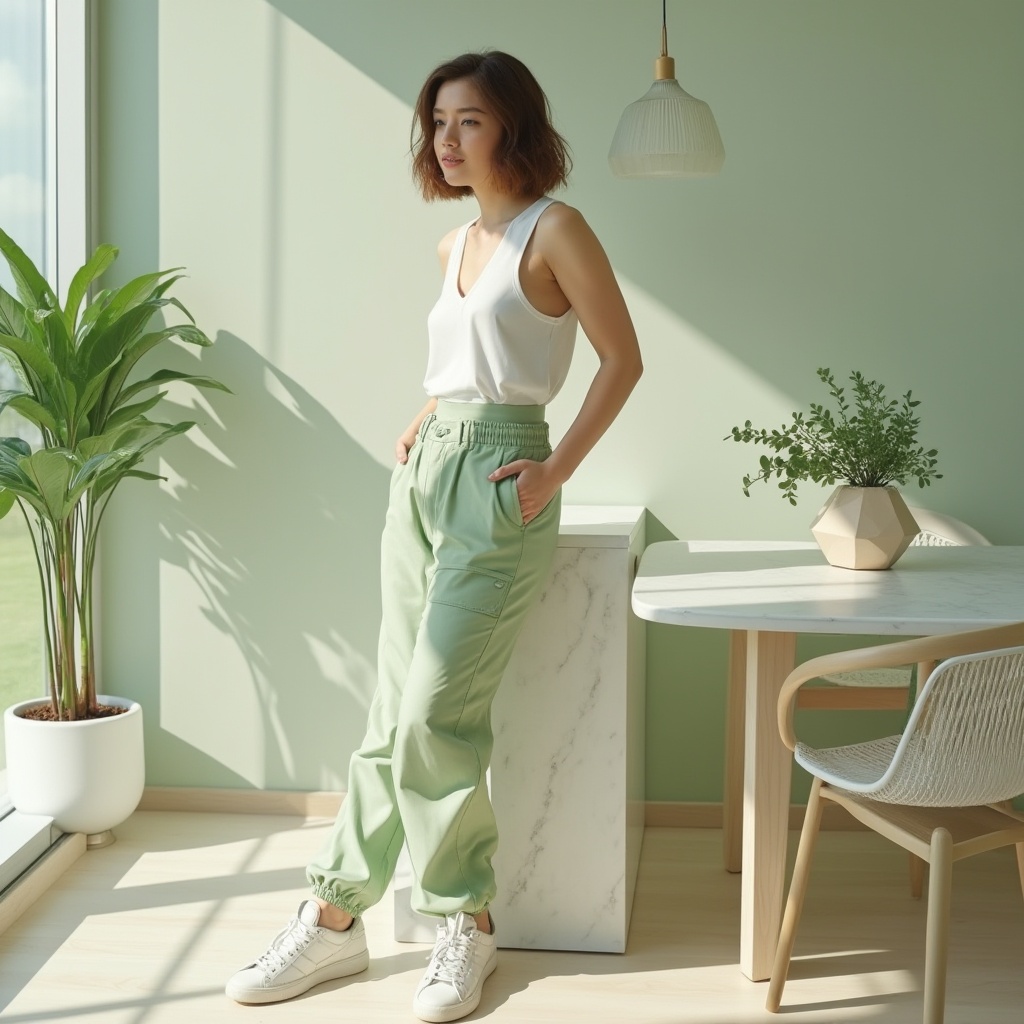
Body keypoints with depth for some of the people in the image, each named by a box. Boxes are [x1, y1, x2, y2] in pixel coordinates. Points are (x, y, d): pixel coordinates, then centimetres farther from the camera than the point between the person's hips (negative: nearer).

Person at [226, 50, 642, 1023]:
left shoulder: (554, 231, -5)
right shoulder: (455, 246, 16)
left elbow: (622, 358, -6)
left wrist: (556, 468, -11)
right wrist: (422, 423, 13)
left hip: (497, 486, -7)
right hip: (423, 475, 7)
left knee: (433, 716, -9)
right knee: (394, 712, 8)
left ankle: (466, 924, 8)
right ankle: (336, 917, 14)